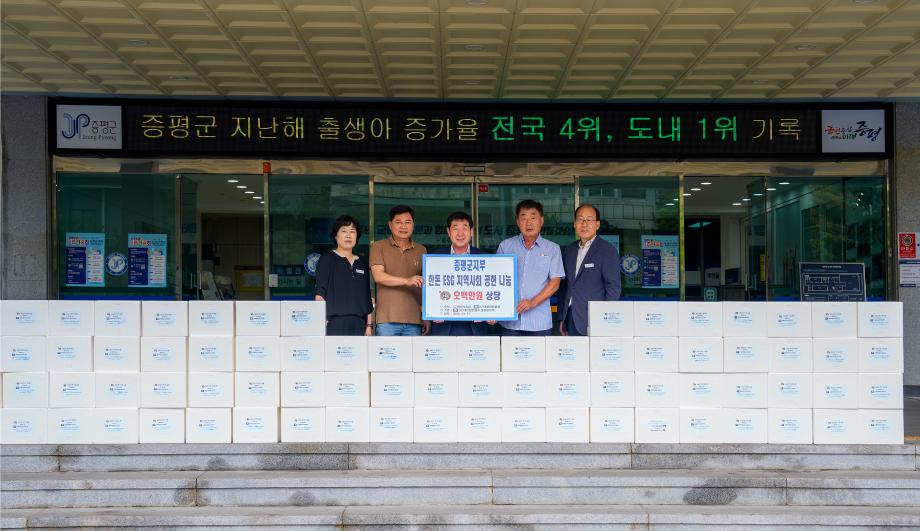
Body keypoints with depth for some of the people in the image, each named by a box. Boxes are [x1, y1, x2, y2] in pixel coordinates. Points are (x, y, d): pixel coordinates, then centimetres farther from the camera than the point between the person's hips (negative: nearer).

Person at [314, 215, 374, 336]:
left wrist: (369, 325, 14)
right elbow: (320, 293, -3)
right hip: (334, 322, -4)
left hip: (358, 322, 4)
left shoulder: (362, 264, 19)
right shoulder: (327, 260, 6)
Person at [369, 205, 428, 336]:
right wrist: (407, 281, -22)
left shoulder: (421, 250, 16)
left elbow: (425, 285, 16)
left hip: (414, 320, 3)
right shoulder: (379, 247, 5)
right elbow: (378, 276, -9)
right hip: (387, 320, -3)